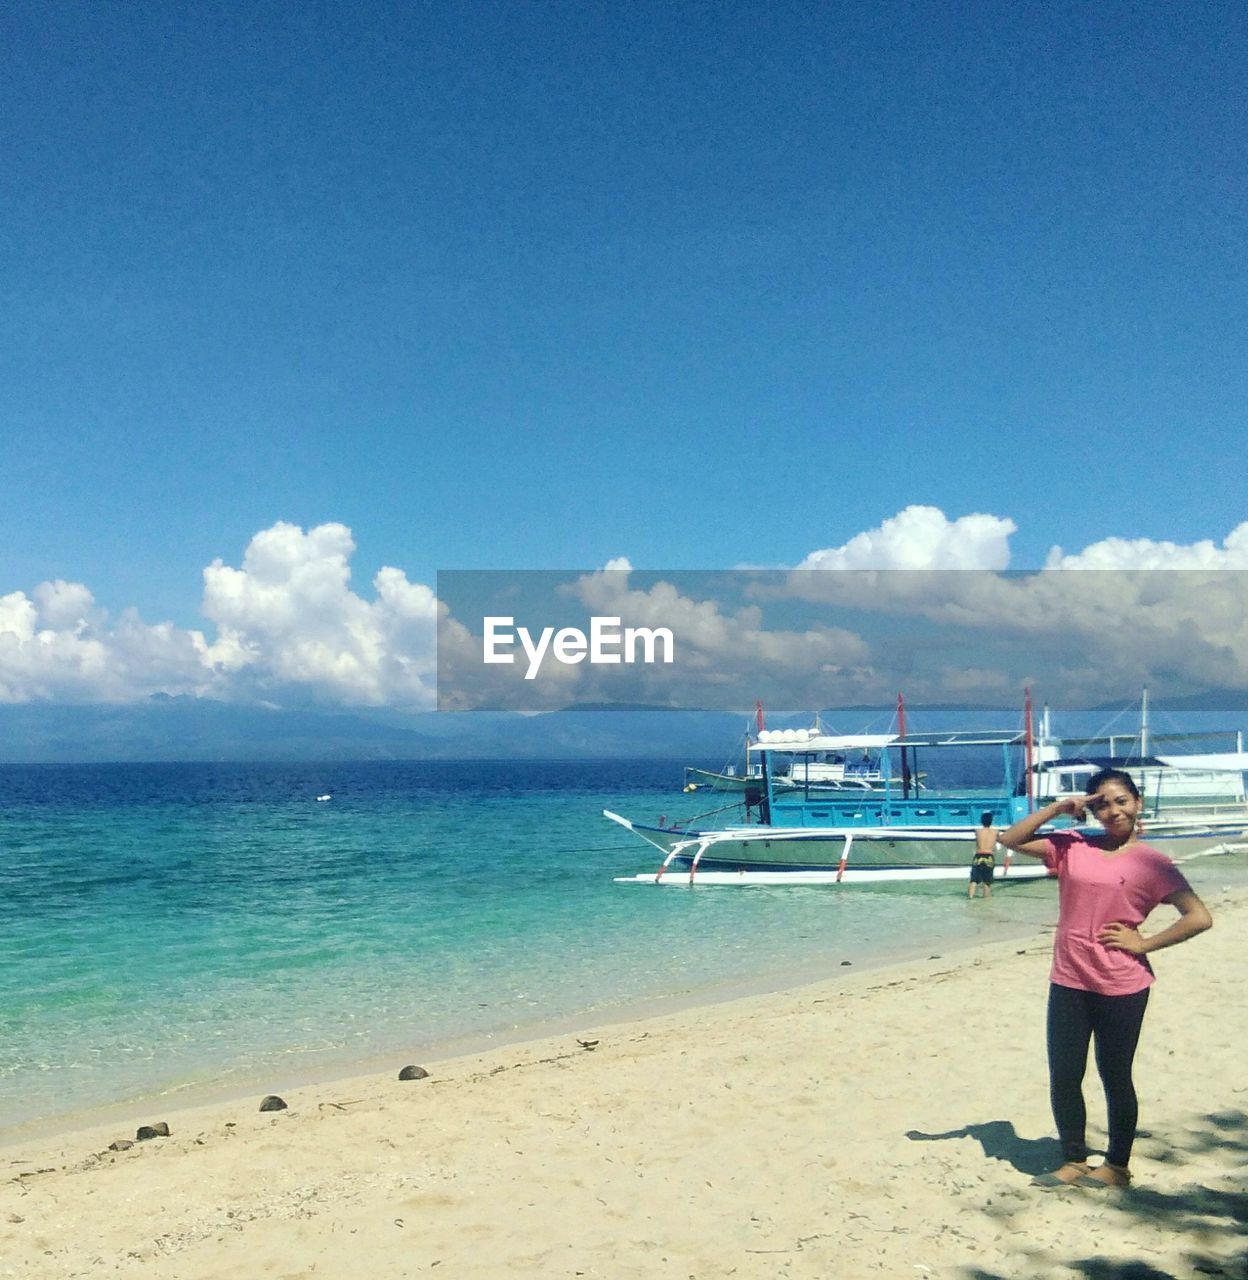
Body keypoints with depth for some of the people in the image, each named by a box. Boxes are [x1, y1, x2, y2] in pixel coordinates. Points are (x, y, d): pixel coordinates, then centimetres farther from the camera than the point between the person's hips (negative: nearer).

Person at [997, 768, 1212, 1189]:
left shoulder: (1151, 863, -5)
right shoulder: (1071, 847, 4)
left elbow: (1199, 917, -8)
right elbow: (1010, 839, 3)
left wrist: (1144, 943, -9)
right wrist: (1058, 807, -5)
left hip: (1122, 987, -3)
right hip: (1068, 983, 3)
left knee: (1115, 1077, 10)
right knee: (1063, 1076, 8)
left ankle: (1117, 1165, 27)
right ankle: (1073, 1161, 24)